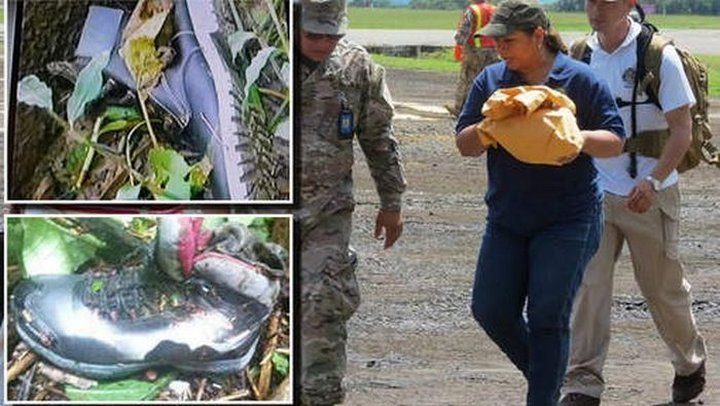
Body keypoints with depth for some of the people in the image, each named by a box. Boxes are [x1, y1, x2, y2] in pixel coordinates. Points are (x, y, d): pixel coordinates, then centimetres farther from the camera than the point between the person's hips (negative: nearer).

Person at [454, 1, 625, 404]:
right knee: (492, 311, 3)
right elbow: (464, 143, 5)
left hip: (568, 218, -5)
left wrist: (580, 138, -25)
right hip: (507, 217, 5)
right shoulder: (490, 80, 6)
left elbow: (616, 141, -4)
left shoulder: (579, 80, -4)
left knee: (548, 319, -6)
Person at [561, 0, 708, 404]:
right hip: (595, 193, 4)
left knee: (663, 288, 11)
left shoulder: (658, 56, -12)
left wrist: (653, 181, -25)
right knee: (589, 287, -8)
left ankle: (691, 364, 35)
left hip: (648, 197, -3)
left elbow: (682, 129, -13)